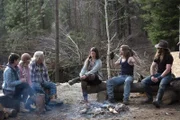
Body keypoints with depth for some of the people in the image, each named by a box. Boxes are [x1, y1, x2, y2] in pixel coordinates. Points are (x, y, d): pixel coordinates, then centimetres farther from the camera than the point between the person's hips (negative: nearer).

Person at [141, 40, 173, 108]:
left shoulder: (169, 57, -10)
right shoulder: (157, 56, 10)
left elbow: (168, 69, -18)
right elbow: (152, 66, 8)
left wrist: (159, 78, -24)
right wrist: (152, 76, -10)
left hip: (166, 75, -6)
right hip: (158, 74, 6)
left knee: (162, 84, -41)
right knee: (144, 82, -15)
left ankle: (158, 101, -46)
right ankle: (150, 98, -8)